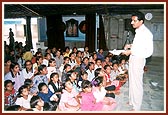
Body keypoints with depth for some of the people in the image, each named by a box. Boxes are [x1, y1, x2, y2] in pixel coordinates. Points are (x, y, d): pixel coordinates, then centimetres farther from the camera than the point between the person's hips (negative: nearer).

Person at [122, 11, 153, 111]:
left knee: (137, 84, 0)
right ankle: (132, 101, 36)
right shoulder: (138, 31, 8)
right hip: (133, 59, 9)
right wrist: (131, 45, 7)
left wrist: (131, 51, -21)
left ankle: (136, 108, 14)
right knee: (132, 81, 19)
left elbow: (149, 52, -21)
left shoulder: (146, 33, -19)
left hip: (138, 60, -9)